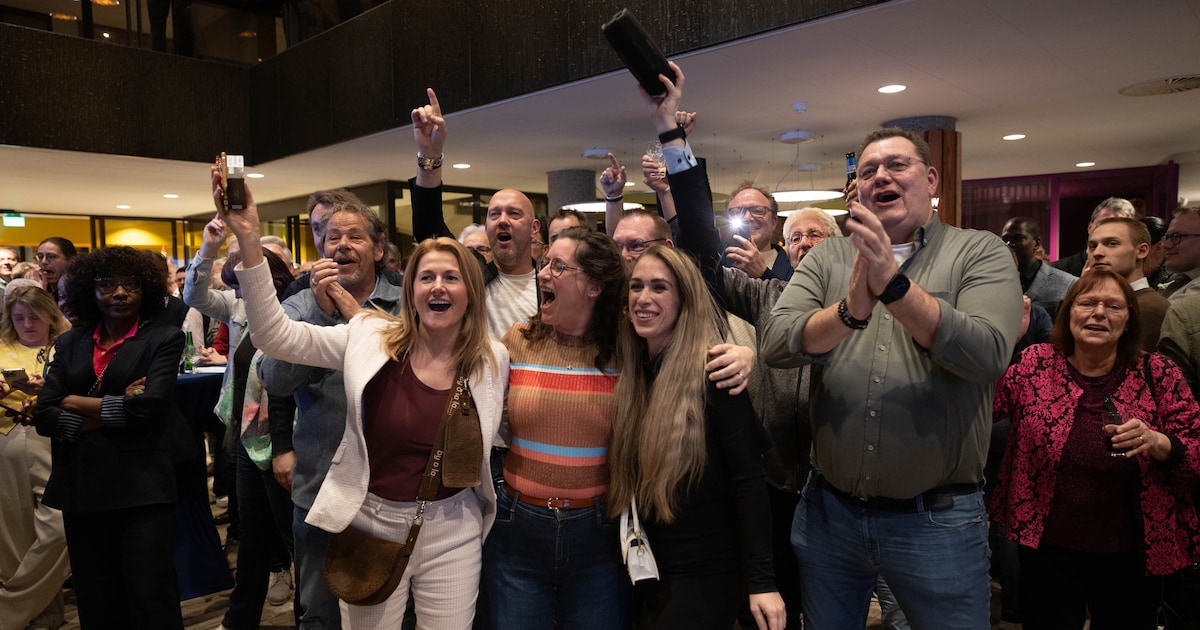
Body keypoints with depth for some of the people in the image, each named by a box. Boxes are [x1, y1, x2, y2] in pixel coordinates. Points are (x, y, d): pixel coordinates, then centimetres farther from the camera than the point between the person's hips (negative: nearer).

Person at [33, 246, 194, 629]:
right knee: (95, 599, 15)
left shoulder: (164, 338, -2)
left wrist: (76, 403, -3)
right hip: (81, 484, 5)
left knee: (150, 598, -1)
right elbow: (43, 415, 2)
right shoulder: (70, 343, 11)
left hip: (142, 485, -4)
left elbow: (149, 406, -14)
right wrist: (112, 414, -11)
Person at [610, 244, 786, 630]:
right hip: (643, 570, 6)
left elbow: (747, 480, -17)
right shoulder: (631, 371, 2)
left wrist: (761, 579, -19)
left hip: (704, 575, -6)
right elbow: (629, 477, 9)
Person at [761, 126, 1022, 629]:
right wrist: (849, 311, -28)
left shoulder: (980, 253, -2)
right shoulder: (827, 257, 3)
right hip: (828, 511, 3)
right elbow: (774, 344, -10)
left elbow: (987, 355, -19)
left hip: (938, 518, -2)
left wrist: (893, 284, -29)